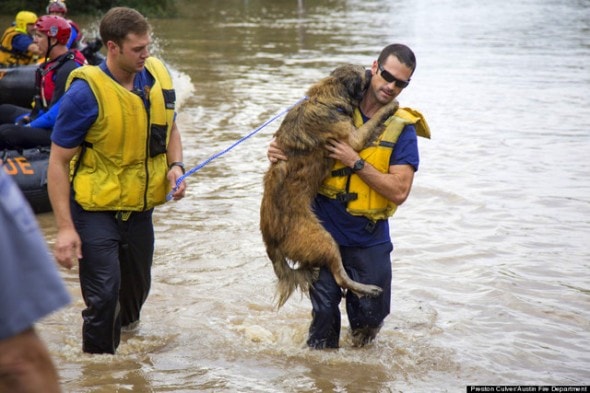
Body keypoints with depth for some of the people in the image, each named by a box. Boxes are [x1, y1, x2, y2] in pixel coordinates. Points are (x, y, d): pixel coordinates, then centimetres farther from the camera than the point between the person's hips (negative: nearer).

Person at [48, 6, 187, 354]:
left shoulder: (158, 74, -4)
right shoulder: (86, 91, -21)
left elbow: (170, 129, 14)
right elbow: (58, 162, -16)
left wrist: (176, 165, -7)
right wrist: (65, 228, -20)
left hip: (141, 207, 6)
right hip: (96, 209, -5)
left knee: (137, 287, 20)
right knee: (104, 297, -10)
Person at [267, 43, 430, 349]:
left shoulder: (402, 128, -4)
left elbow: (399, 192, -14)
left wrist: (355, 162, -21)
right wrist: (279, 151, -11)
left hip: (368, 239, 0)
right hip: (324, 229, 0)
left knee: (370, 314, 6)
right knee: (324, 311, 2)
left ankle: (360, 348, 40)